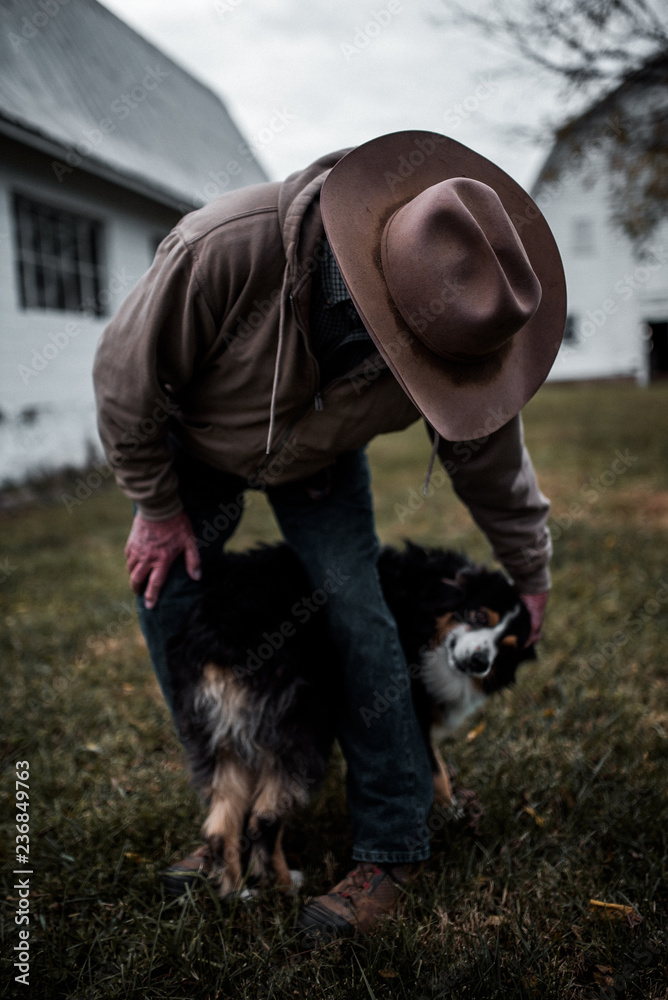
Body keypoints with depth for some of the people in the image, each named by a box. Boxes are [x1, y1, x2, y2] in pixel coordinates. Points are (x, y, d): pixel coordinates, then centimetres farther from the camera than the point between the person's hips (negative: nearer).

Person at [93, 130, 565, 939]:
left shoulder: (453, 322, -32)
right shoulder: (224, 250, -44)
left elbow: (489, 462, -11)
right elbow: (126, 376, -25)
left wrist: (530, 575, 3)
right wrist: (157, 506, -13)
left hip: (320, 461, 0)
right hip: (198, 441, 1)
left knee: (356, 615, -15)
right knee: (164, 593, -4)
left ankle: (390, 849, 0)